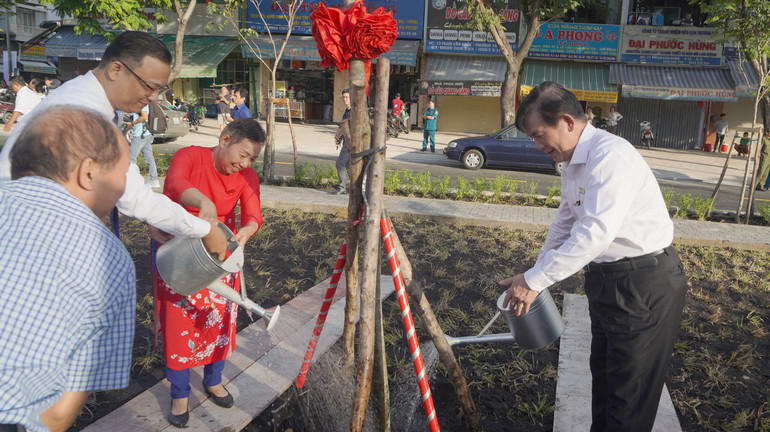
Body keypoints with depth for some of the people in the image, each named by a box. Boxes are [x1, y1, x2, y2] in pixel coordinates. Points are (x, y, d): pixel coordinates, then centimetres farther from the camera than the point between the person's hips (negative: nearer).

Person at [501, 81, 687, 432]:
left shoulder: (611, 155, -24)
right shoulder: (573, 163, 9)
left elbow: (596, 232, -33)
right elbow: (565, 222, 18)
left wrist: (536, 280, -30)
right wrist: (536, 272, 12)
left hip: (645, 284, -10)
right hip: (605, 278, 10)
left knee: (630, 389, 2)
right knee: (603, 372, 23)